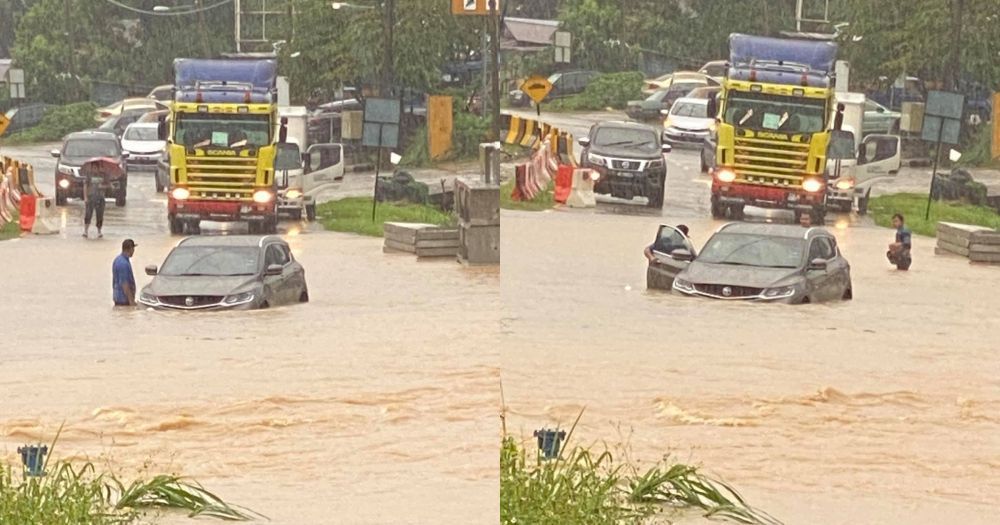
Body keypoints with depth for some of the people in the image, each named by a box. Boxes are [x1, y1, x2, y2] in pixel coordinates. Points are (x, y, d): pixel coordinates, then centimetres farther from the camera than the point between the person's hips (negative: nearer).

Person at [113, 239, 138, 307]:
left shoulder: (118, 259, 10)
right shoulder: (124, 264, -22)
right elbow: (124, 284, -24)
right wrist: (131, 301, -21)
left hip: (117, 297, 10)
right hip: (124, 299, -10)